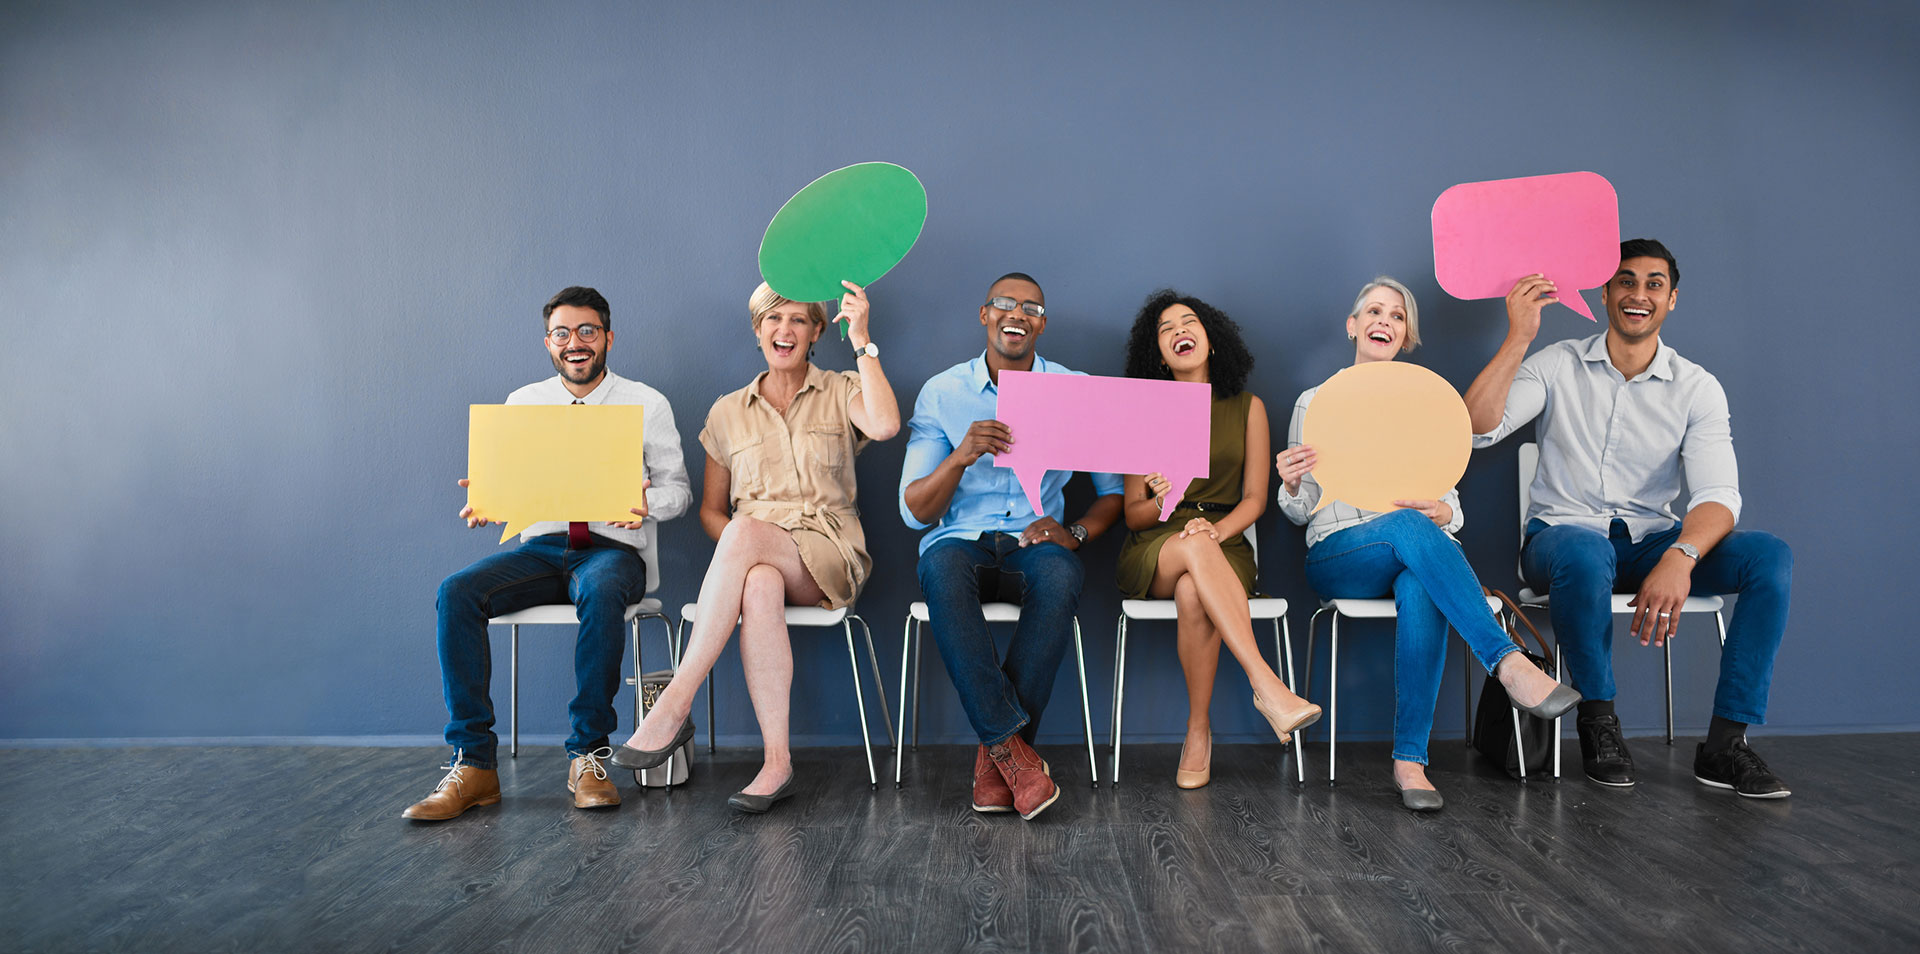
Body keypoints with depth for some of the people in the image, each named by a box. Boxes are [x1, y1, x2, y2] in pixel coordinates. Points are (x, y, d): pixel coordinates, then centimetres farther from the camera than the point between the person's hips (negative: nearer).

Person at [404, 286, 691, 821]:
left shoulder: (646, 404, 5)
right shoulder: (522, 403, 13)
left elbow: (678, 487, 7)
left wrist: (647, 503, -16)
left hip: (613, 549, -3)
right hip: (540, 547, 3)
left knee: (601, 593, -39)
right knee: (457, 592, -25)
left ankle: (588, 757, -26)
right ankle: (473, 765, -23)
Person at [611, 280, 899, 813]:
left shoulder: (841, 393, 11)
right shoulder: (728, 413, 17)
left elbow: (885, 425, -14)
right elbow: (711, 510, 17)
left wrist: (863, 343, -11)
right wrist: (738, 547, -5)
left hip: (830, 556, -2)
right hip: (757, 558, 2)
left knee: (745, 532, -36)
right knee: (759, 587, -38)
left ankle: (675, 705, -34)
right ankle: (777, 762, -36)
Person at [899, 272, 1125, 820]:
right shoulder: (942, 393, 6)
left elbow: (1114, 491, 11)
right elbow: (914, 512, 0)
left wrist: (1075, 532, -9)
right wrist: (961, 456, -18)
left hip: (1033, 547, 0)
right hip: (962, 543, 0)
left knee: (1061, 574, -36)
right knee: (942, 566, -37)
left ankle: (996, 755, -26)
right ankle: (1013, 746, -32)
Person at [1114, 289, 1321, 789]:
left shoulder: (1248, 408, 11)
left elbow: (1255, 499, 7)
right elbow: (1132, 513, 5)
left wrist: (1217, 529, -15)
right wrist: (1161, 503, -19)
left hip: (1222, 545, 0)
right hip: (1153, 551, 0)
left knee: (1193, 595, -37)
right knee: (1194, 546, -39)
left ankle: (1198, 730, -23)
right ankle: (1266, 684, -44)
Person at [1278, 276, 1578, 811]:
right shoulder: (1314, 402, 14)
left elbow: (1452, 507, 14)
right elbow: (1301, 511, 10)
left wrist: (1442, 513, -12)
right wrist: (1291, 485, -14)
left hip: (1415, 550, 2)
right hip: (1336, 555, -1)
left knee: (1420, 588, -38)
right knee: (1409, 526, -38)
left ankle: (1410, 760, -37)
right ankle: (1509, 663, -48)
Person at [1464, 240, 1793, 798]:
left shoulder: (1697, 388, 3)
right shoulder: (1559, 365, 1)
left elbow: (1718, 494, -11)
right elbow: (1477, 428, -15)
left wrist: (1679, 557, -32)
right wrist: (1519, 337, -21)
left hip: (1651, 542, 3)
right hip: (1563, 533, -2)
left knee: (1770, 556, -23)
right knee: (1585, 552, -39)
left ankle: (1725, 742, -18)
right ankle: (1597, 720, -17)